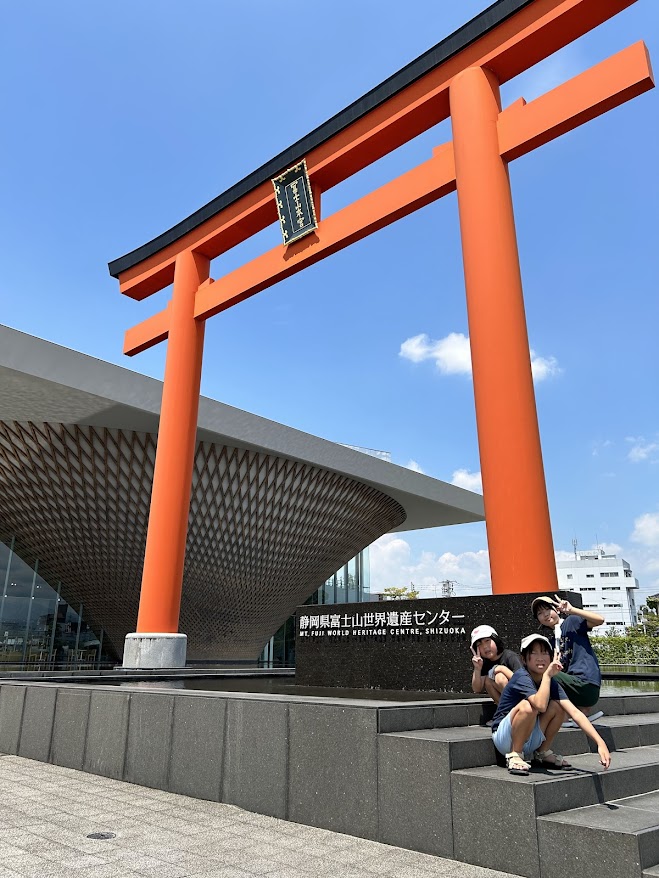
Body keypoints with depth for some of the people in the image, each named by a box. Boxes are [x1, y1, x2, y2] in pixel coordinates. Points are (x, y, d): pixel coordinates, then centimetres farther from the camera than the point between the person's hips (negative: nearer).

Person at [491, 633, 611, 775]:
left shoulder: (551, 682, -4)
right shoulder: (521, 677, -23)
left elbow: (575, 713, -14)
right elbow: (541, 705, -40)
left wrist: (600, 743, -24)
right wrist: (547, 674, -34)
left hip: (528, 742, 6)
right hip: (504, 736, -6)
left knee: (557, 706, -11)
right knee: (527, 706, -33)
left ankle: (542, 752, 6)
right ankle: (514, 756, -14)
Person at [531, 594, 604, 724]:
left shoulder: (571, 622, 0)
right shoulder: (550, 639, 19)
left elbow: (600, 619, -16)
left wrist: (571, 610, -19)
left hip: (586, 684, -8)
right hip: (571, 681, 8)